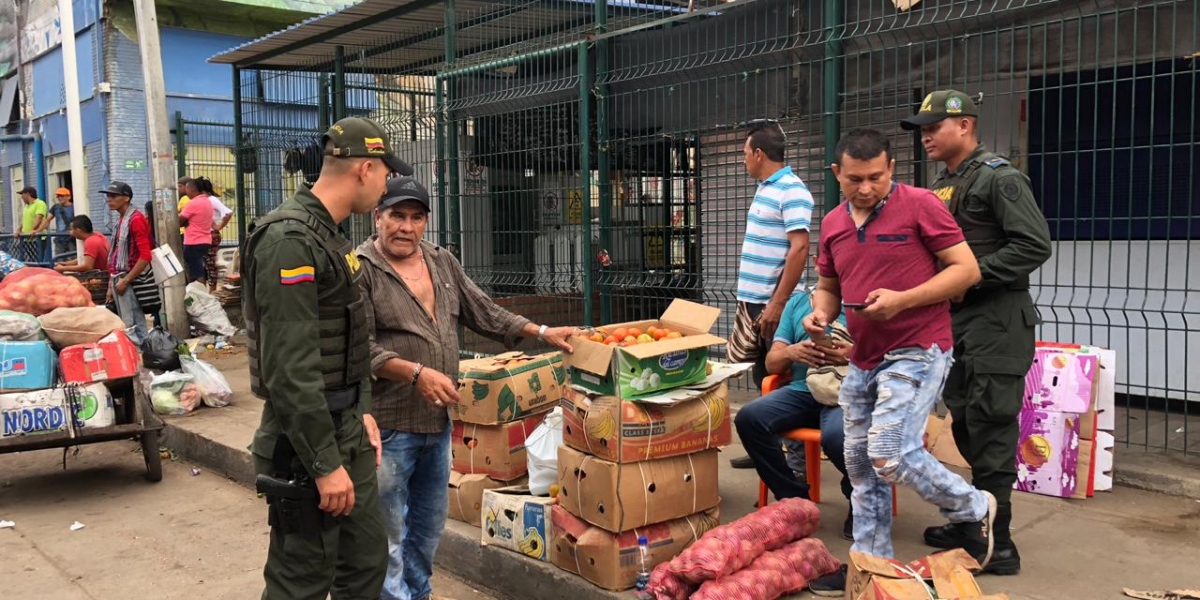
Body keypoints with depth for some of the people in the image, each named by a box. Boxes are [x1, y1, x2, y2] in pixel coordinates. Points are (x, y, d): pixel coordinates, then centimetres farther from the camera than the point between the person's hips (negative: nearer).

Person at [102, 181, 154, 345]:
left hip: (129, 282, -9)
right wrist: (112, 285, 16)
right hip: (120, 281, 9)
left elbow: (145, 256, -19)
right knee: (127, 327, 10)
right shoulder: (121, 220, 16)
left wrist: (125, 281, -16)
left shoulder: (135, 219, -12)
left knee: (132, 328, -7)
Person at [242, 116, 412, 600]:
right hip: (306, 437, -10)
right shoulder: (289, 240, -20)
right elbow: (291, 369, -24)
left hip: (347, 427, 10)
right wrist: (325, 464, -23)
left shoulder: (331, 236, 12)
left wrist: (363, 412, 12)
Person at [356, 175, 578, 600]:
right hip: (388, 425, -7)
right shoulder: (360, 269, -10)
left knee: (429, 526, 19)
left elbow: (484, 314, 16)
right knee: (388, 533, 2)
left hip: (438, 421, 7)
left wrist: (542, 333, 10)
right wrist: (416, 373, -26)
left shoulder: (443, 263, 10)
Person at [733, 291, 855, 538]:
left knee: (837, 436, -35)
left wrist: (855, 354, -20)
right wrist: (790, 352, -7)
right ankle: (794, 497, -6)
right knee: (749, 418, -22)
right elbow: (772, 362, 16)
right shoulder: (797, 302, 20)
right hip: (802, 389, 4)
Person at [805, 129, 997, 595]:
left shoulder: (920, 205, -10)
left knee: (891, 454, -16)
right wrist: (820, 313, -5)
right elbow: (827, 286, 18)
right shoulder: (832, 224, 8)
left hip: (916, 352, -7)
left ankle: (974, 509, 11)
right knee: (861, 465, 10)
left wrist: (902, 300, -21)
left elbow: (967, 269, -11)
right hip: (863, 359, 7)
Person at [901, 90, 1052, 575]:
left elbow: (1035, 245, -18)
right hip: (953, 318, 9)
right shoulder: (939, 187, 16)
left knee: (990, 430, -6)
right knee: (966, 425, 14)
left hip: (996, 321, -9)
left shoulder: (999, 178, -10)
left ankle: (997, 544, 3)